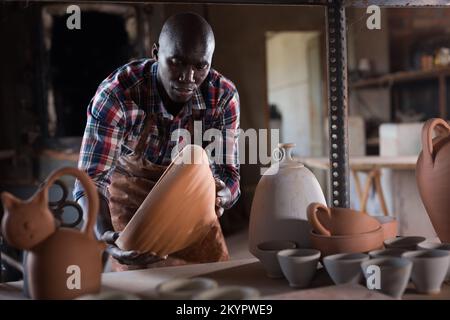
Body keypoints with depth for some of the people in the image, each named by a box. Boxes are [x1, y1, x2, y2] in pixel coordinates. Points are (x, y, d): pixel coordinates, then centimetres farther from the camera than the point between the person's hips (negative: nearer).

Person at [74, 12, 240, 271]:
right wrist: (106, 235, -50)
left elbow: (228, 172, -19)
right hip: (131, 196, -2)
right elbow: (90, 177, -31)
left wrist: (221, 195, -44)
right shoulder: (116, 94, -32)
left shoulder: (224, 96, -24)